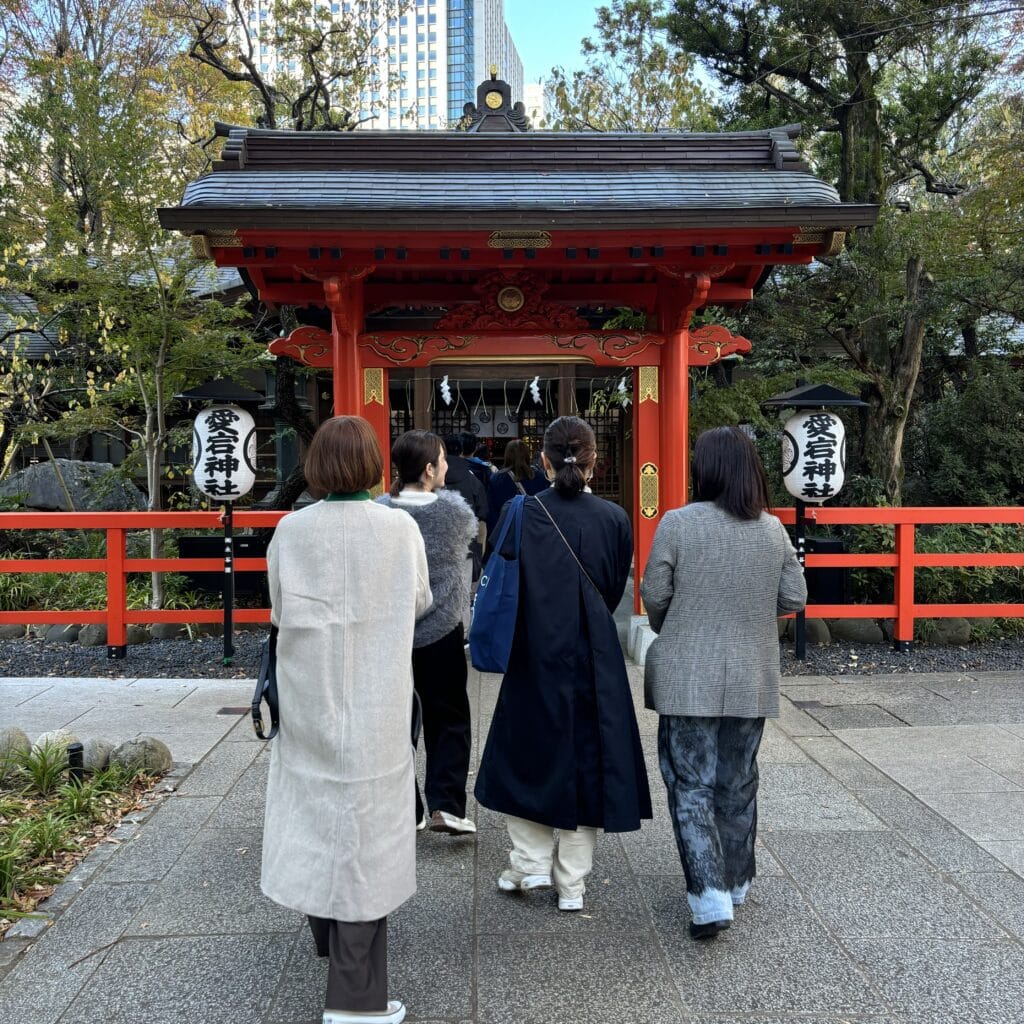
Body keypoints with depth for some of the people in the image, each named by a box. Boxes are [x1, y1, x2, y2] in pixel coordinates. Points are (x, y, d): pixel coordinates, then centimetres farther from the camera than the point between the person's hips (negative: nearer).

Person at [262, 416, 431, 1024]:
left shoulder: (291, 530, -8)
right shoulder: (401, 528, -11)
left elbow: (279, 611, 3)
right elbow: (420, 603, 4)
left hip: (309, 695, 2)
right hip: (376, 699, -2)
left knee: (316, 808, 20)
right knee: (365, 824, 5)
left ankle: (327, 932, 42)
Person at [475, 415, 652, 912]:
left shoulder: (522, 513, -11)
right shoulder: (613, 518, -6)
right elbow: (615, 593, 3)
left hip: (536, 655, -1)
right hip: (594, 660, 1)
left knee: (529, 750, 18)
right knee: (585, 757, 12)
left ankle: (531, 861, 22)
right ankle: (571, 884, 20)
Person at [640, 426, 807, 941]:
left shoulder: (677, 524, -13)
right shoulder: (773, 529, -2)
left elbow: (654, 595, -8)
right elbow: (793, 598, 4)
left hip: (688, 679, -4)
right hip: (751, 680, 4)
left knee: (692, 785, 6)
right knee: (738, 783, 18)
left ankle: (709, 897, -1)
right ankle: (736, 882, 32)